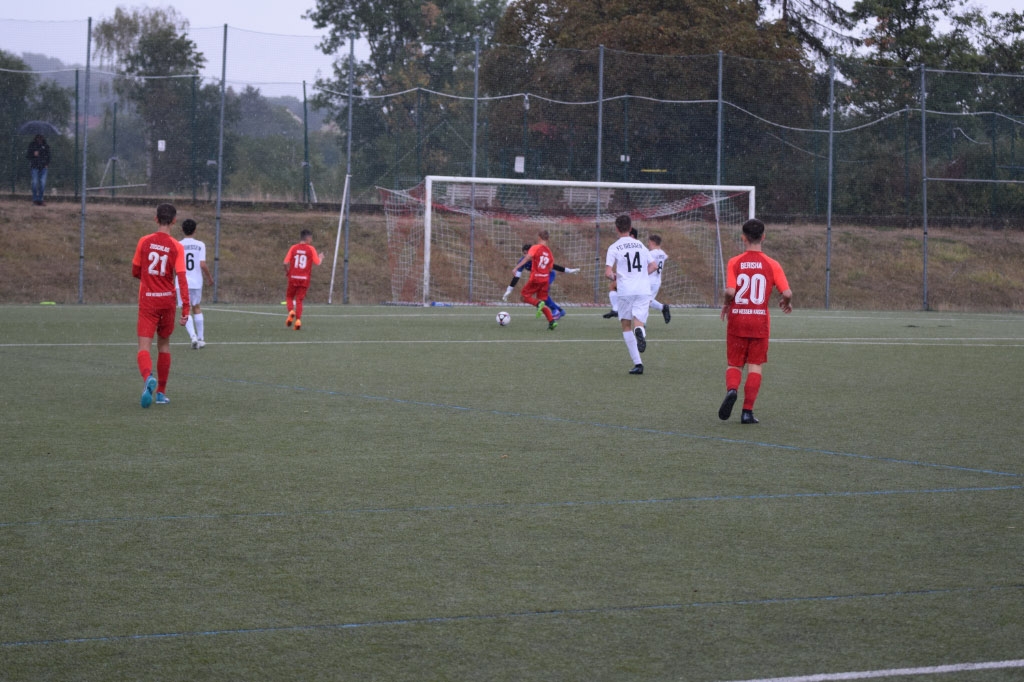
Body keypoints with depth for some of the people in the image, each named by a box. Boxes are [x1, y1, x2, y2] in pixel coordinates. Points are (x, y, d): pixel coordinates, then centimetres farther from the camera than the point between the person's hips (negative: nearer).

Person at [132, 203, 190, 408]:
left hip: (147, 301, -1)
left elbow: (135, 272, 7)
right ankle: (161, 392, 23)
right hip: (167, 300, 1)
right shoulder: (176, 247, -6)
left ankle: (148, 377, -37)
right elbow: (181, 278, -12)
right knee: (164, 345, 18)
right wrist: (185, 308, -12)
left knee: (144, 348, -6)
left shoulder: (144, 242, -2)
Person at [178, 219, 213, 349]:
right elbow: (203, 265, -10)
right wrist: (209, 278, 6)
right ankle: (201, 338, 23)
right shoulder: (200, 245, -3)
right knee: (196, 308, 20)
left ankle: (193, 336, -20)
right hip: (196, 282, 2)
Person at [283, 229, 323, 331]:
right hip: (304, 278, 0)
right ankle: (298, 320, -7)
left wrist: (287, 272, 13)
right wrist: (320, 258, 19)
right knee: (299, 299, 6)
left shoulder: (293, 248, 1)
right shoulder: (311, 249, -3)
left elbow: (286, 262, -5)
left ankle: (291, 311, -11)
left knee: (289, 297, 16)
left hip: (293, 277, 1)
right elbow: (317, 263, -3)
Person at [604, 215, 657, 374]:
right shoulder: (640, 245, 13)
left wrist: (614, 277, 14)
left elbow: (608, 273, -7)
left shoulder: (614, 247, 0)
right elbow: (653, 266, 18)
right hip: (644, 290, 2)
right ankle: (640, 331, -38)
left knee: (626, 326, 10)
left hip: (625, 291, -2)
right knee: (638, 323, 3)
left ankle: (637, 363, 0)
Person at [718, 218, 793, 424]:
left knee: (734, 364, 11)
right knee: (755, 366, 8)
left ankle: (731, 390, -20)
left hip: (737, 320, 0)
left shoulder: (734, 262, -5)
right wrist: (786, 303, 13)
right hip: (760, 322, 0)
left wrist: (726, 304, 5)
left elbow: (730, 291, -16)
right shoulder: (772, 265, -3)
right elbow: (787, 293, -9)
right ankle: (747, 411, 2)